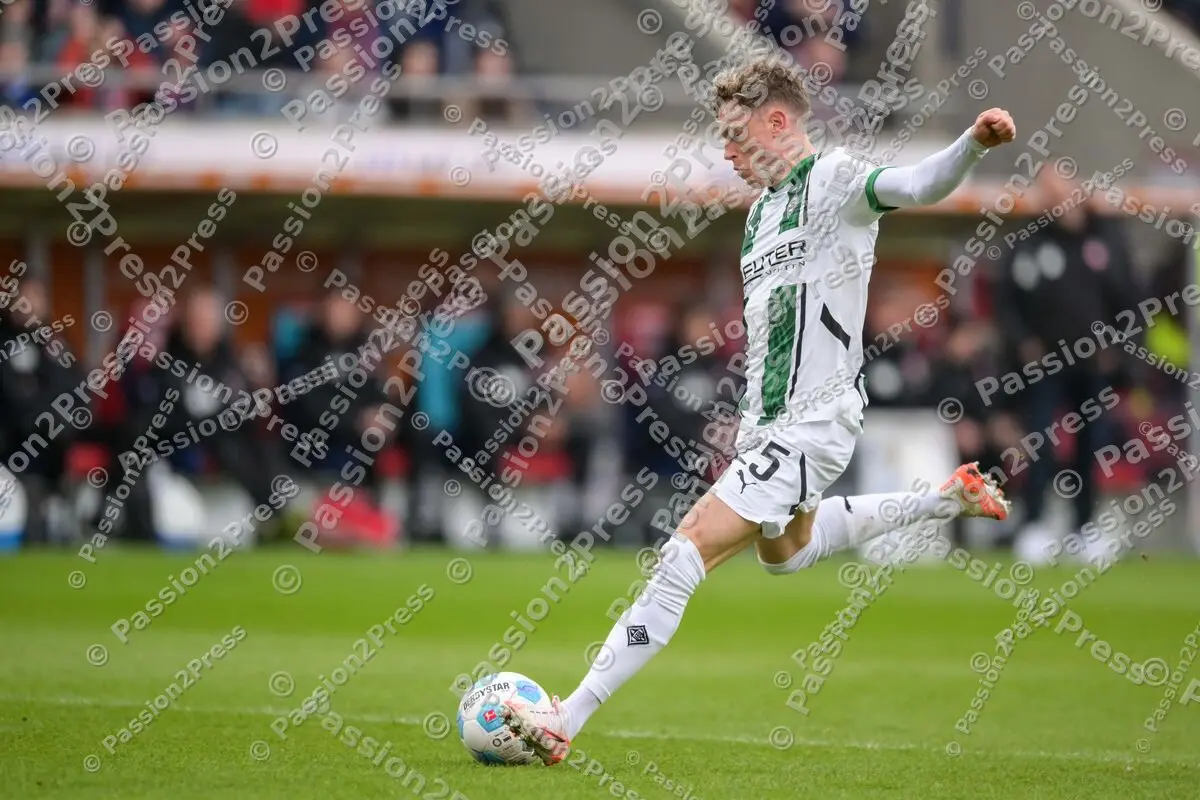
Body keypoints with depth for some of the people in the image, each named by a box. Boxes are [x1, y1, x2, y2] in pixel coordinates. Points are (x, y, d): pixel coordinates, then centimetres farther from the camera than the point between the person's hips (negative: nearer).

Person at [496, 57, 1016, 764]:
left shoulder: (833, 179, -11)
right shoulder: (762, 210, 15)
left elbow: (918, 186, -30)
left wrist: (974, 144, -49)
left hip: (813, 423, -11)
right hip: (769, 424, 11)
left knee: (688, 553, -18)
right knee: (783, 549, 34)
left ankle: (566, 723, -20)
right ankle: (947, 500, 44)